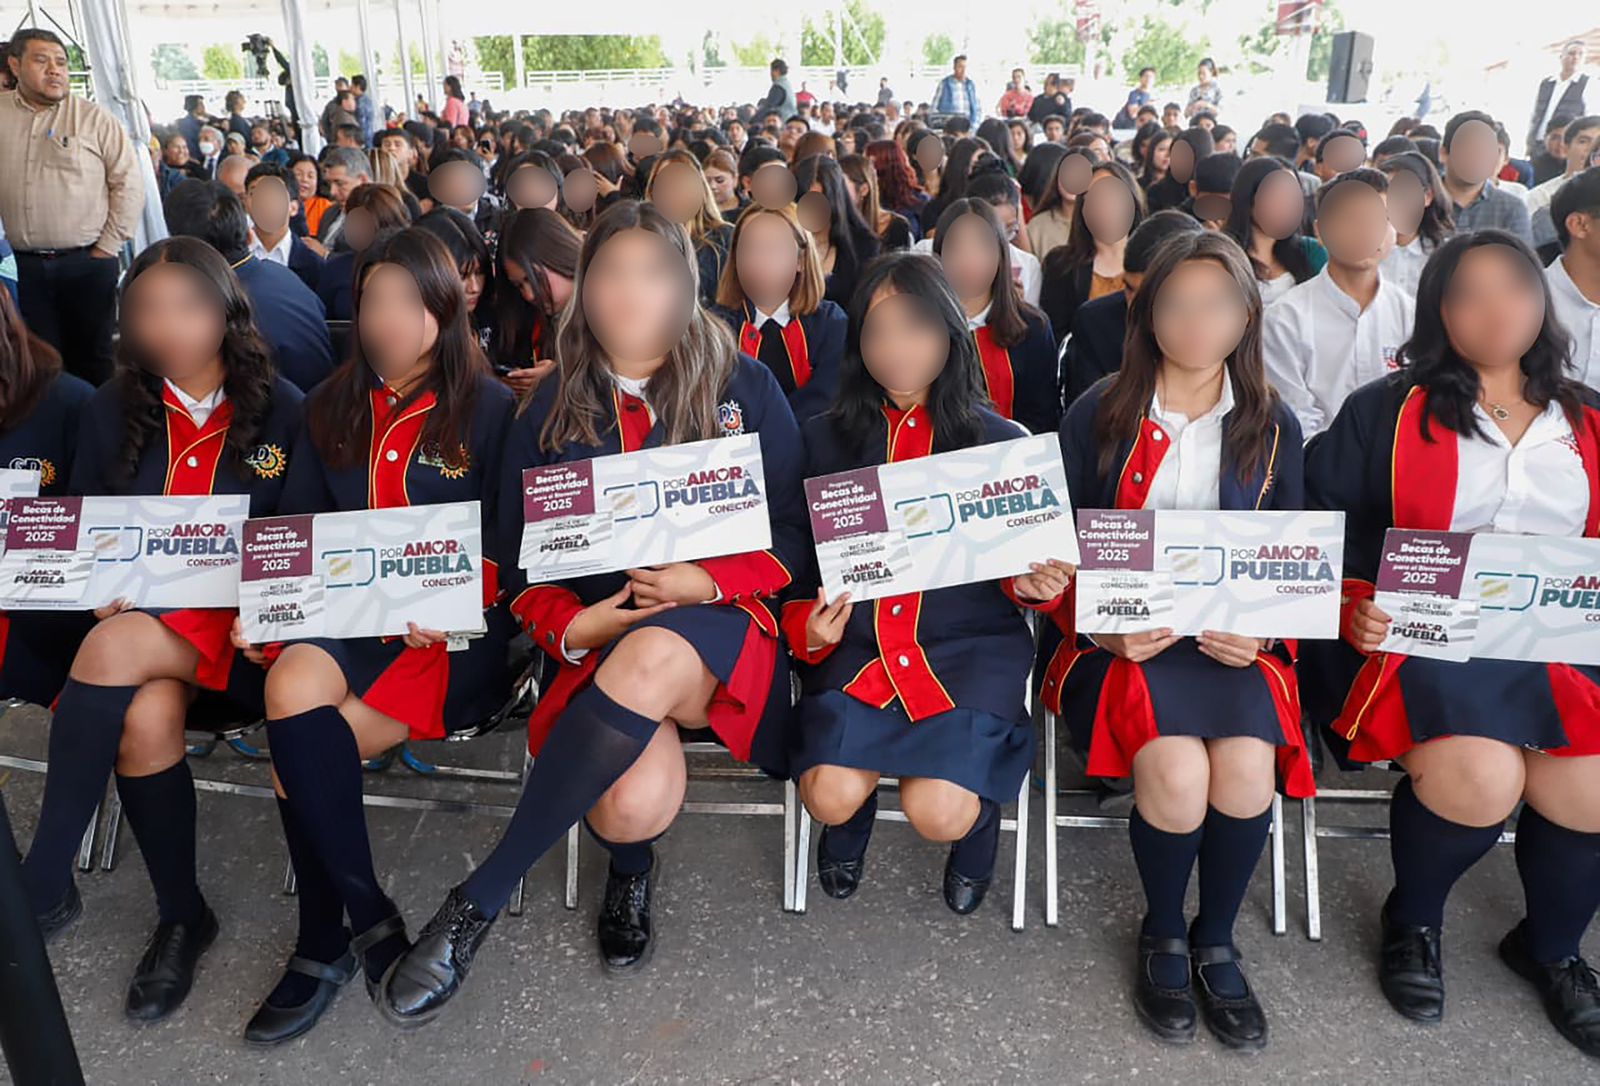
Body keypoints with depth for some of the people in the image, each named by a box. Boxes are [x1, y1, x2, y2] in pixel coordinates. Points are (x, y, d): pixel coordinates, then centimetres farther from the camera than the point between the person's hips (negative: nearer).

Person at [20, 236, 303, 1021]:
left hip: (239, 622, -3)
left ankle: (43, 884, -20)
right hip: (136, 613, 3)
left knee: (116, 652, -33)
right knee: (145, 714, -29)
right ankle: (182, 916, -9)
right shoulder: (113, 410, 9)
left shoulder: (282, 410, 1)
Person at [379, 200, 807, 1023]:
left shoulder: (744, 387, 5)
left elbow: (793, 532, 3)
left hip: (719, 627, -1)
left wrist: (709, 582, -14)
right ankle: (631, 873, 10)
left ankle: (482, 896, -25)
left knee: (653, 657, -40)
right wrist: (570, 626, -11)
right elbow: (519, 562, 9)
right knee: (632, 805, -31)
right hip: (598, 639, 1)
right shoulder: (552, 411, 10)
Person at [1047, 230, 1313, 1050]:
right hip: (1119, 636, -2)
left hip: (1234, 637, 2)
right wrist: (1101, 627, -16)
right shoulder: (1097, 415, 1)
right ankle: (1161, 937, 5)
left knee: (1249, 766, -26)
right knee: (1177, 769, -28)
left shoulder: (1273, 426, 8)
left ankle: (1216, 940, 5)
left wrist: (1262, 629, -9)